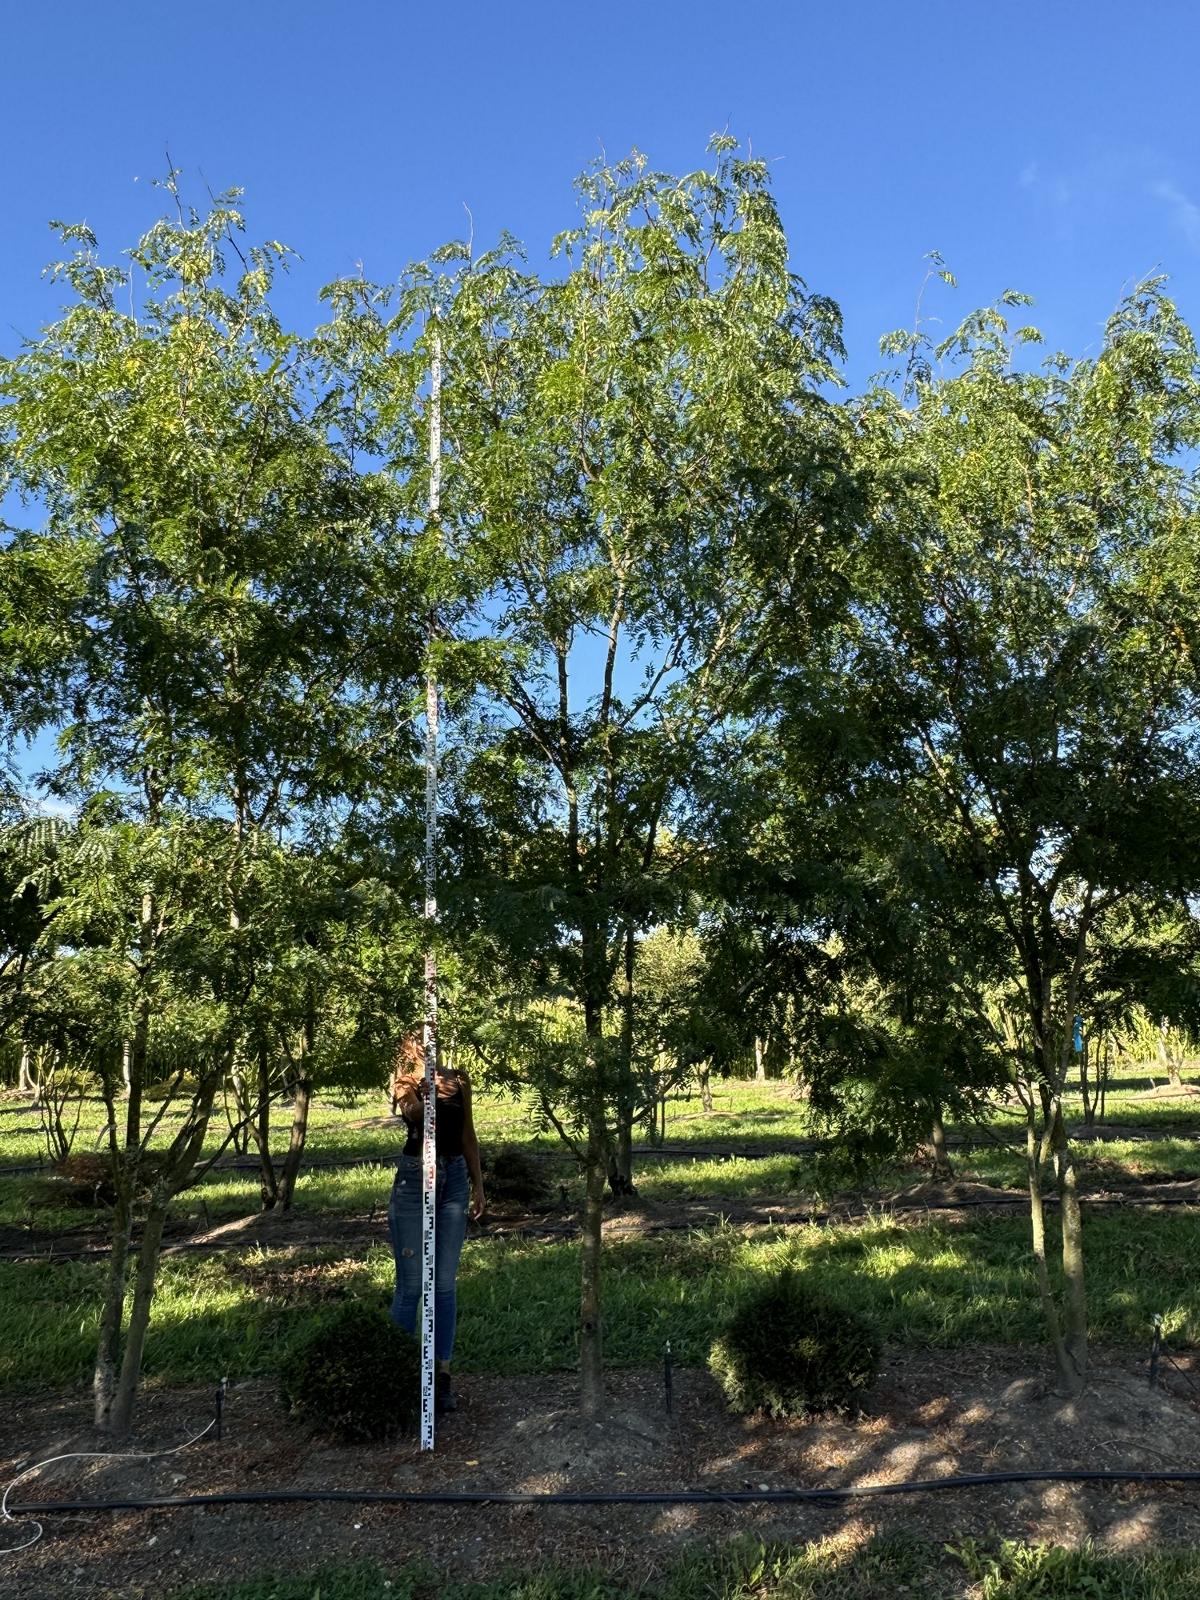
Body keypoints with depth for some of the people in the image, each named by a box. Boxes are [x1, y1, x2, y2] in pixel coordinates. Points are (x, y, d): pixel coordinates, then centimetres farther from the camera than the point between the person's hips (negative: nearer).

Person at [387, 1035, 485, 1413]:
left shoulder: (458, 1080, 7)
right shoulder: (405, 1082, -2)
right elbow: (413, 1111, -25)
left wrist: (478, 1186, 11)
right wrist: (430, 1088, -47)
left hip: (454, 1180, 3)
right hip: (414, 1180, -3)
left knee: (445, 1284, 7)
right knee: (410, 1284, 1)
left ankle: (442, 1375, 14)